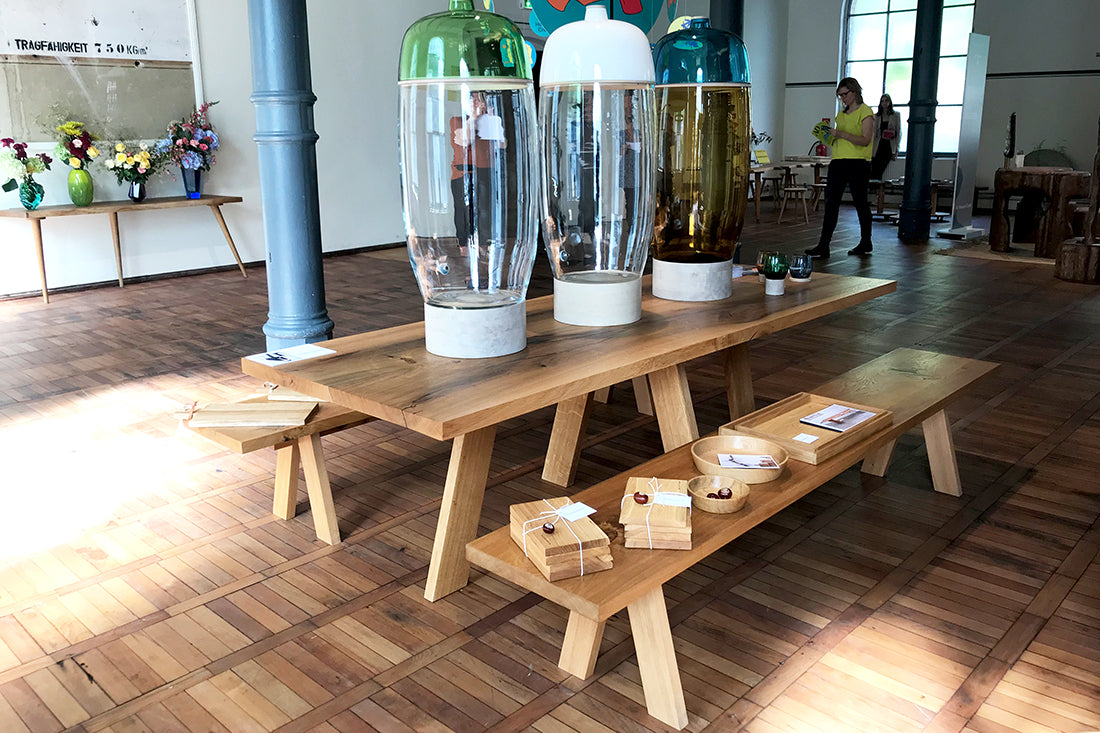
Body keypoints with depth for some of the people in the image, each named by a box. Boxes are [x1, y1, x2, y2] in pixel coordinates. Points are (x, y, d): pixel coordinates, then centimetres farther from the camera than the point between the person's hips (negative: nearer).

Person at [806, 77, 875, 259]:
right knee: (831, 203, -3)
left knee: (861, 203, 4)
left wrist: (841, 134, -21)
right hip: (838, 162, 7)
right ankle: (823, 246, -7)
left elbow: (865, 140, -14)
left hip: (858, 163, -6)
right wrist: (828, 136, 3)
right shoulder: (841, 114, 19)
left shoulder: (865, 112, -3)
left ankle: (866, 243, 18)